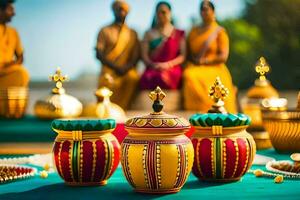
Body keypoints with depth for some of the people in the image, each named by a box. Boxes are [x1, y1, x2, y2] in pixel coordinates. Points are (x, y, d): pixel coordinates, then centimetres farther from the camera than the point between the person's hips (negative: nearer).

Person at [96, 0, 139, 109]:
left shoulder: (132, 33, 17)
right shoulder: (105, 31, 9)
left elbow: (136, 56, 9)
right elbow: (99, 55, 0)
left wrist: (127, 67, -11)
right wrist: (115, 67, -12)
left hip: (127, 70, 2)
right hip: (109, 70, -2)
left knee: (133, 77, -30)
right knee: (111, 84, -32)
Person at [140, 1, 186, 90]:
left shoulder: (179, 33, 14)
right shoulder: (149, 34, 18)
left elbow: (183, 56, 5)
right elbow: (144, 56, 10)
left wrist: (168, 64, -11)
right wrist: (153, 65, -11)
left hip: (172, 68, -1)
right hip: (153, 68, 1)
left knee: (162, 77, -38)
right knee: (147, 78, -36)